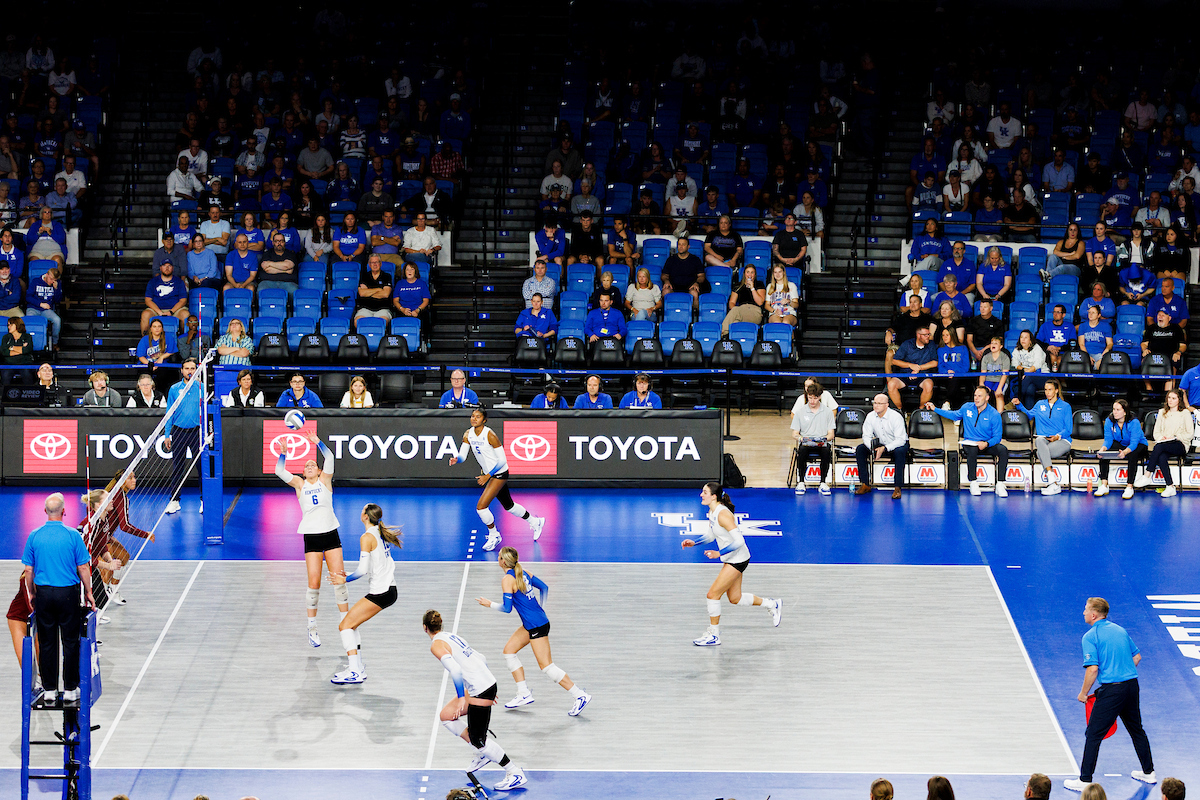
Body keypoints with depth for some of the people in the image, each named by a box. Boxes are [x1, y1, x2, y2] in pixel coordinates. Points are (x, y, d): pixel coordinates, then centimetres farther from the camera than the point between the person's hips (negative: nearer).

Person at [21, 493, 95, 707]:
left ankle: (49, 692, 11)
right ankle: (70, 691, 8)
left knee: (46, 643, 8)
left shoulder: (34, 537, -2)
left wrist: (32, 594, 15)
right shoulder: (72, 536, -9)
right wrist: (88, 593, 7)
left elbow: (29, 570, 2)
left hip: (43, 593, 2)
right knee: (70, 642, 6)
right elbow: (83, 568, -5)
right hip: (68, 593, -2)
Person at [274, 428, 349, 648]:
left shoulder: (325, 480, 7)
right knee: (314, 584, -4)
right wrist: (284, 452, -17)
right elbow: (279, 472, -4)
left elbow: (329, 458, -8)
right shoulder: (299, 484, 9)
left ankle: (345, 623, 7)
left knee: (339, 580, -3)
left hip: (331, 534, 0)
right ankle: (312, 628, 6)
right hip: (311, 537, 0)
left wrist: (317, 441, -20)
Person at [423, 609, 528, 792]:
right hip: (488, 681, 9)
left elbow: (455, 670, -25)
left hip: (480, 691, -9)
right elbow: (482, 659, 21)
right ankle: (483, 754, 22)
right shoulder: (452, 636, 16)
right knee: (445, 716, 19)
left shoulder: (437, 645, -11)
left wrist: (461, 697, -19)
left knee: (478, 741, 0)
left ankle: (516, 774, 4)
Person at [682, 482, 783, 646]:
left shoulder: (723, 514, -26)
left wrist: (719, 553, -27)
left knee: (713, 594, -7)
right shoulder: (712, 512, 3)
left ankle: (714, 635, 5)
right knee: (735, 598, 19)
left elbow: (739, 541, -27)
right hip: (731, 559, 10)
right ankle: (772, 604, 35)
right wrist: (694, 542, 5)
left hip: (738, 560, -10)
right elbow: (711, 535, 19)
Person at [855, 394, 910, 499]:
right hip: (880, 444, 5)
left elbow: (900, 440, -26)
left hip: (897, 444, -5)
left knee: (900, 452, -39)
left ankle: (897, 488, -34)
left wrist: (884, 448, -38)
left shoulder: (896, 417, -23)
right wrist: (873, 448, -27)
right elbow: (866, 436, -5)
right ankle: (865, 485, -10)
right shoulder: (870, 416, -8)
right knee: (860, 449, -14)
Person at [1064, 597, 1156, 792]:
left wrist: (1083, 693, -5)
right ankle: (1148, 772, 32)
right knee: (1136, 729, 22)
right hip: (1132, 685, 7)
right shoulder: (1120, 630, 13)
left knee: (1093, 734, 0)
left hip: (1111, 689, -7)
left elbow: (1093, 668, -17)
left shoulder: (1090, 637, -9)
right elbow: (1137, 656, 19)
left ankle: (1085, 780, 1)